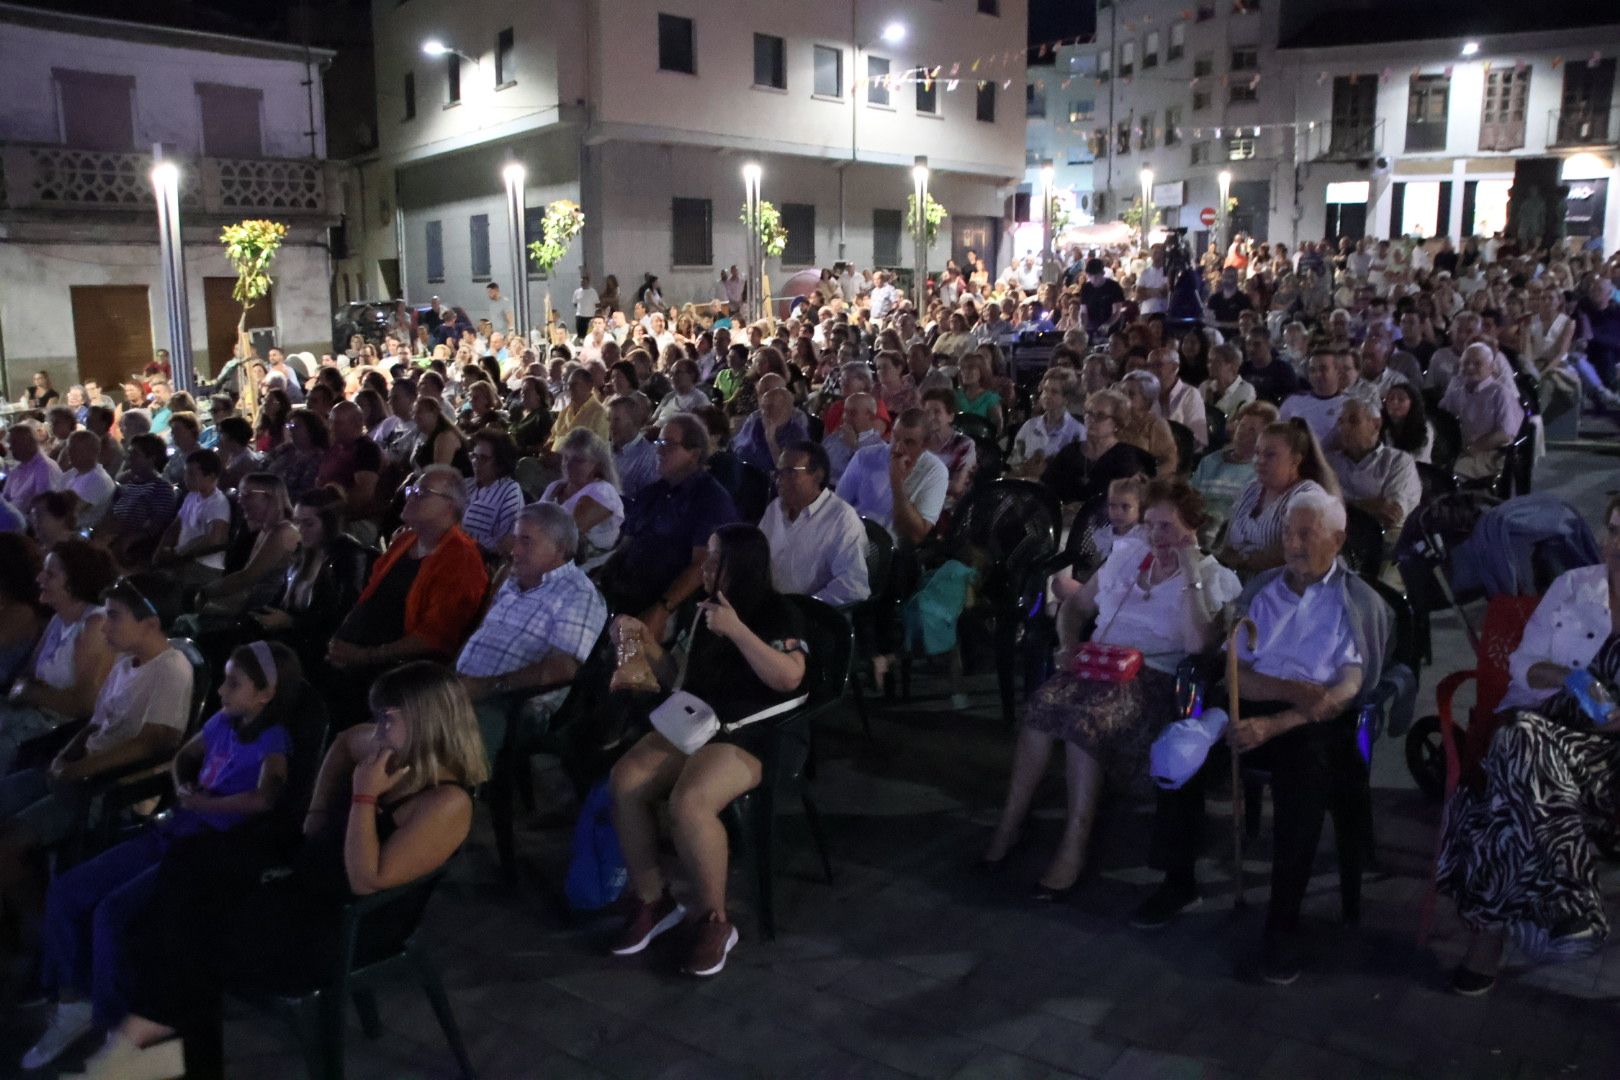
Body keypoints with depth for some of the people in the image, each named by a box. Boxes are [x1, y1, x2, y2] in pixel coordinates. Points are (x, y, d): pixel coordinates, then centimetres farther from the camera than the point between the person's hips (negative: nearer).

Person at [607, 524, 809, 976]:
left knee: (688, 803, -33)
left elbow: (789, 677, -22)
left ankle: (713, 919, -13)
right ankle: (652, 900, -3)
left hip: (750, 736, -7)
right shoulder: (703, 611, 14)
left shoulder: (778, 614, -6)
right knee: (623, 782, -18)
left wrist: (736, 630, -27)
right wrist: (648, 645, 5)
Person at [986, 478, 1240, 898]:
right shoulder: (1126, 555, 18)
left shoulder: (1213, 578, 3)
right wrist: (1069, 642, 3)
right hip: (1099, 663, 5)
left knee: (1088, 717, -35)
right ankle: (1012, 817, -18)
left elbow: (1198, 644, -15)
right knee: (1044, 701, -29)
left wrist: (1190, 574, -15)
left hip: (1154, 677, -4)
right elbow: (1076, 604, 24)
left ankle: (1076, 841, -24)